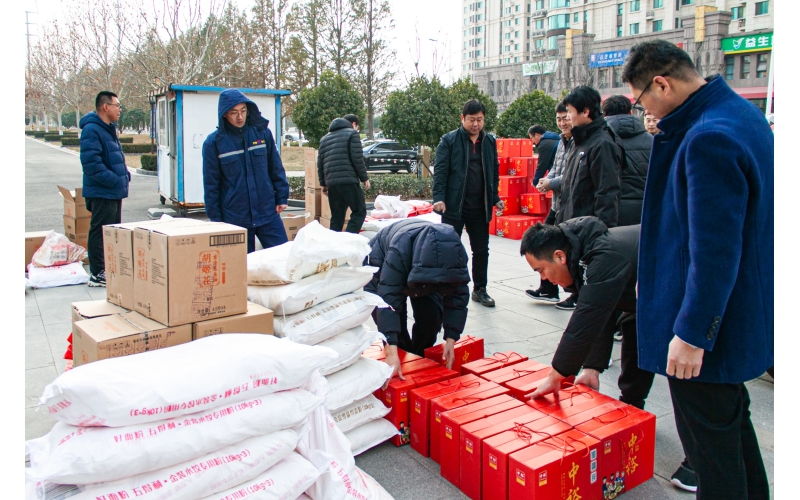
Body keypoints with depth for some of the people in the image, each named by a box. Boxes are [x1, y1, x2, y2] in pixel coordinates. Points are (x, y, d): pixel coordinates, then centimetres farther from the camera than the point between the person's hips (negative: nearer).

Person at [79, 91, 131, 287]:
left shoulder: (109, 129, 16)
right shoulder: (91, 130, -16)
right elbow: (91, 162, -24)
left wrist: (124, 176, 10)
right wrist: (113, 180, -22)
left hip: (114, 191, 10)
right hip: (102, 192, -10)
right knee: (100, 233, -4)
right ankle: (97, 275, 2)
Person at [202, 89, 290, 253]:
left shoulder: (262, 132, 1)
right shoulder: (214, 142, -3)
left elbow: (276, 169, 9)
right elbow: (211, 184, 0)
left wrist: (282, 197, 5)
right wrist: (216, 218, 0)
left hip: (268, 213, 1)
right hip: (235, 219, -1)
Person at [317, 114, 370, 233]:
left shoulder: (325, 138, 24)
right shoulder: (352, 134, 5)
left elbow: (320, 162, 19)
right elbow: (357, 159, -6)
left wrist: (323, 183, 22)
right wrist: (364, 178, 0)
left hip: (331, 182, 6)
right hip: (348, 180, -6)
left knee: (336, 216, 10)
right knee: (359, 211, -2)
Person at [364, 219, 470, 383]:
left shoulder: (453, 252, -33)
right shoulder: (399, 251, -46)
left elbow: (458, 298, -24)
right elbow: (388, 301, -49)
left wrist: (451, 340, -32)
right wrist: (391, 353, -55)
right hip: (381, 263, -3)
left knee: (431, 314, -15)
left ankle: (419, 358, 9)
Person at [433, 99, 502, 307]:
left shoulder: (490, 141, 10)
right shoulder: (449, 140, -4)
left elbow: (494, 171, 17)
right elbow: (440, 170, -8)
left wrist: (495, 198, 12)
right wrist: (439, 198, -18)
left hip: (480, 207, 4)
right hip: (454, 205, -4)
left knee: (481, 250, 11)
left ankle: (480, 289, 24)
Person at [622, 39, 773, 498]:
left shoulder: (709, 140, -25)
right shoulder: (743, 113, 7)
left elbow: (715, 252, -27)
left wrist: (692, 332, -22)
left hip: (707, 324, -10)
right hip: (743, 309, 11)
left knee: (709, 435, 6)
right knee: (733, 421, 26)